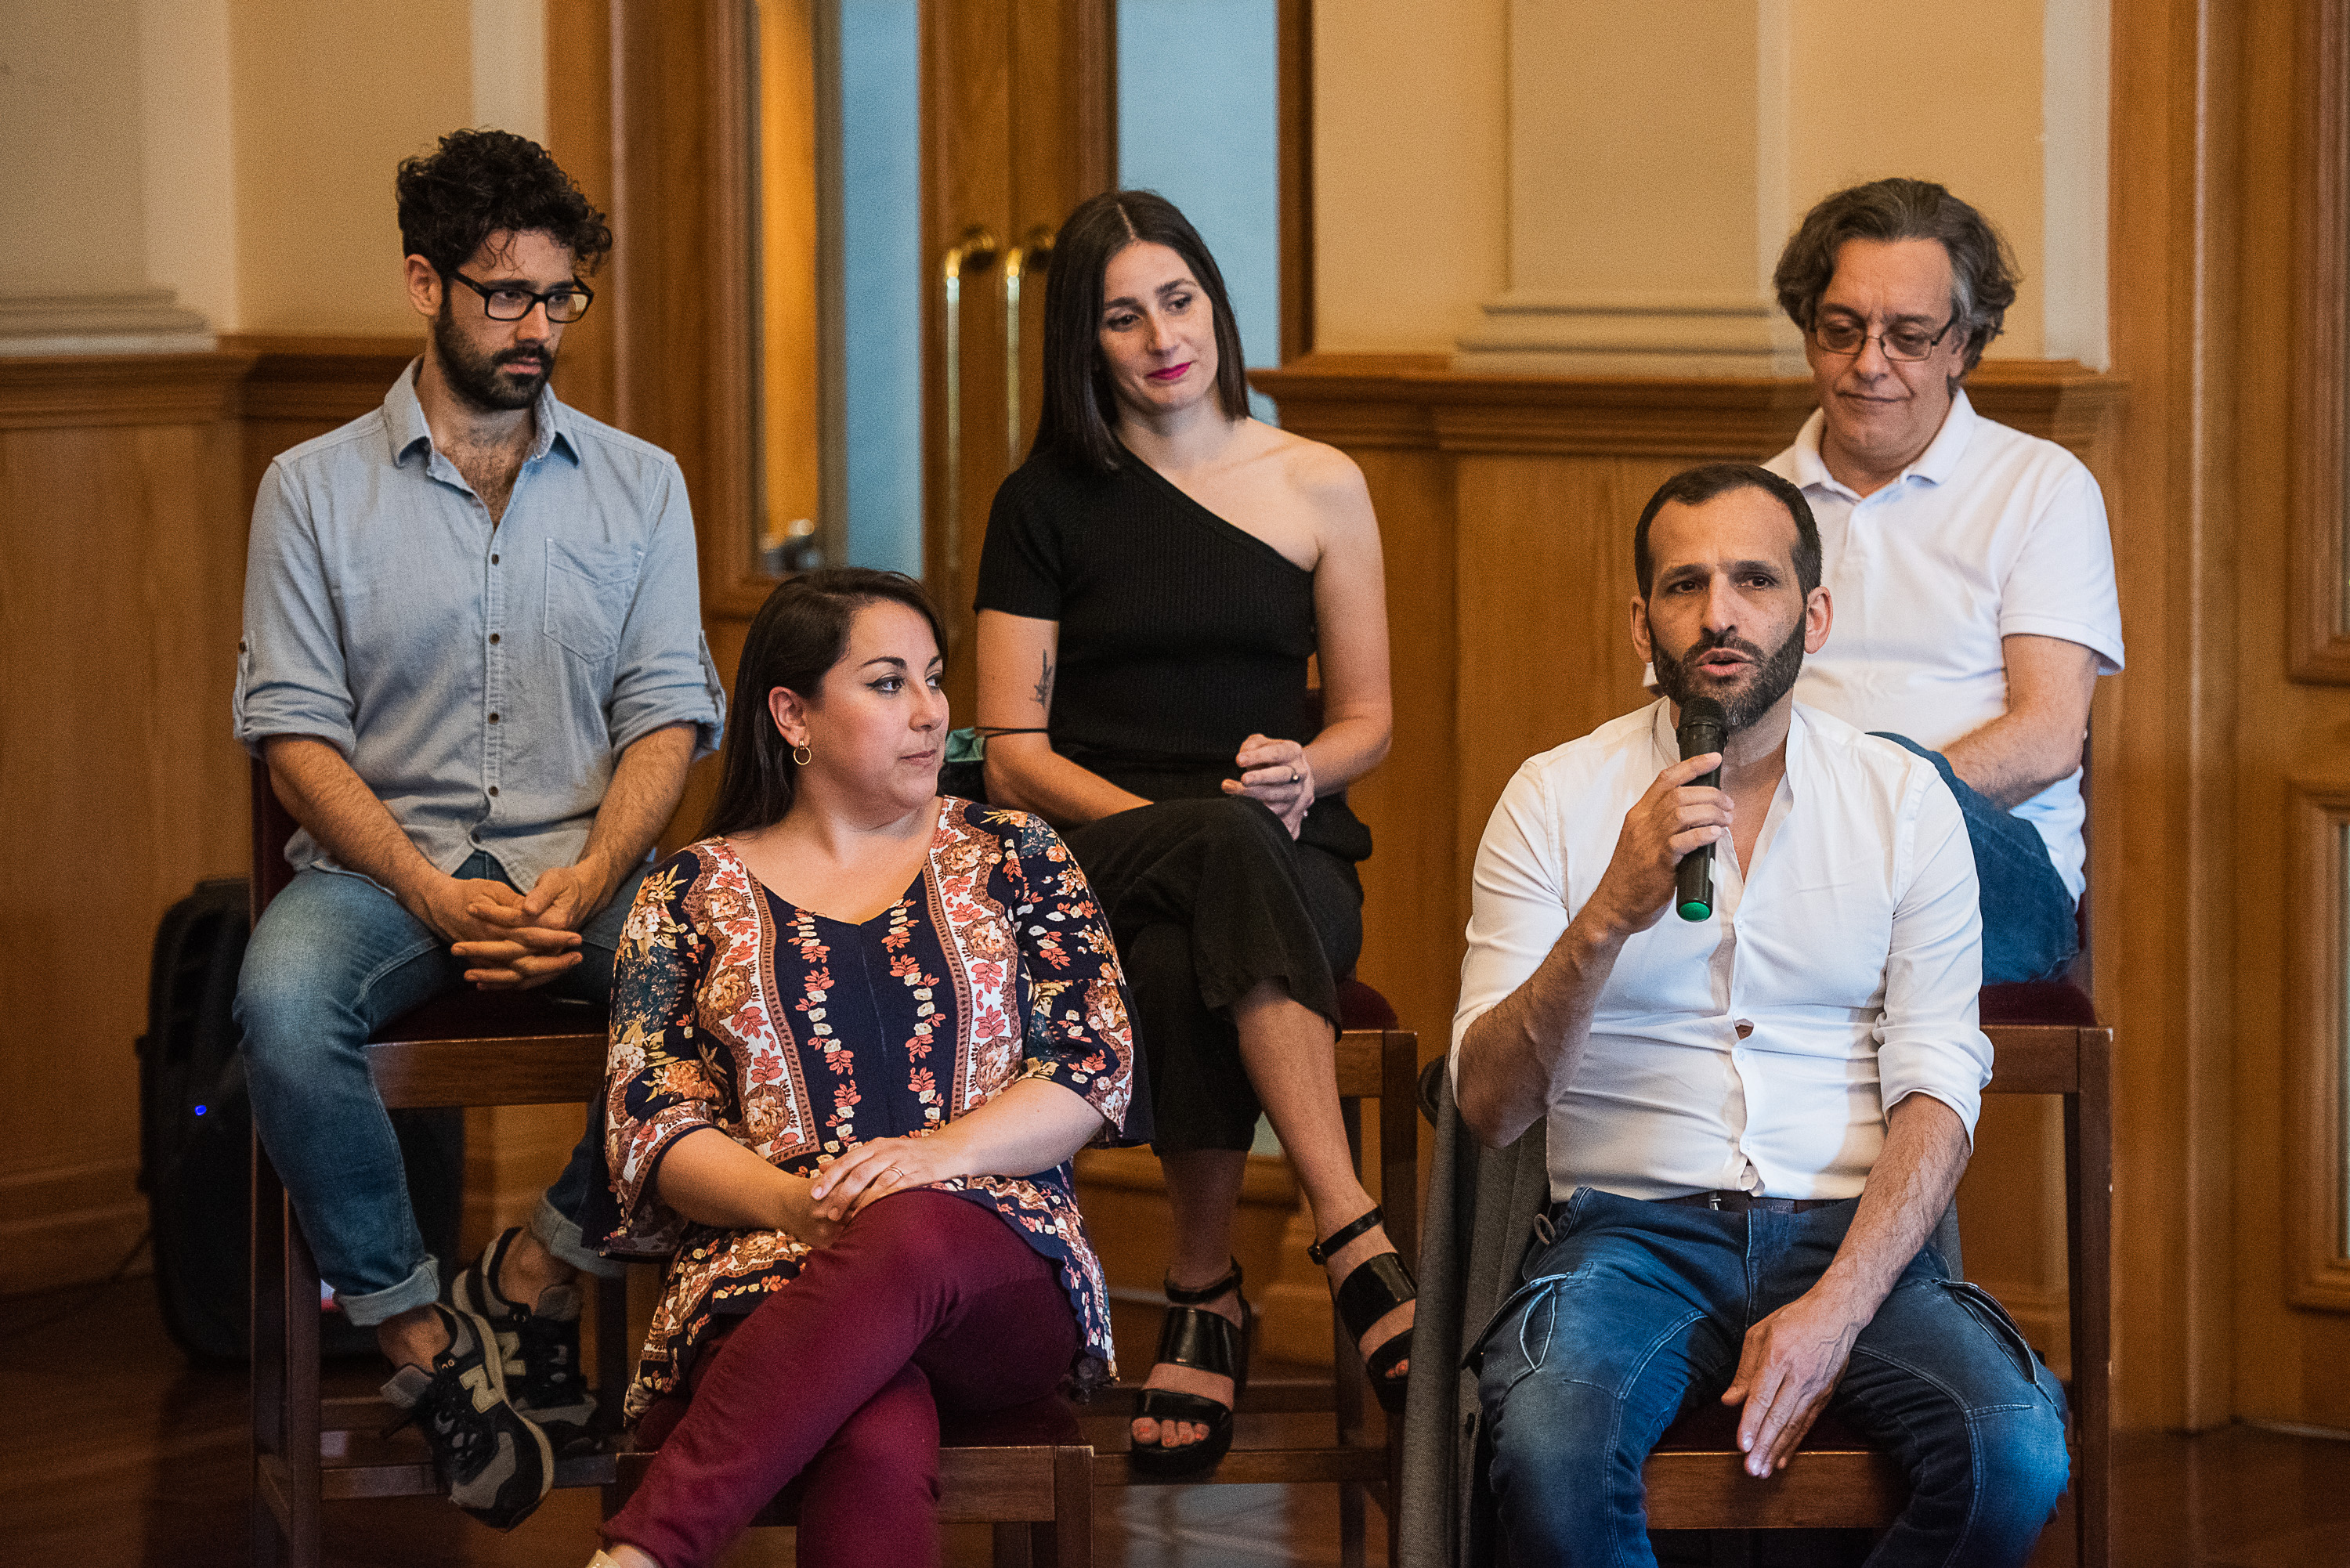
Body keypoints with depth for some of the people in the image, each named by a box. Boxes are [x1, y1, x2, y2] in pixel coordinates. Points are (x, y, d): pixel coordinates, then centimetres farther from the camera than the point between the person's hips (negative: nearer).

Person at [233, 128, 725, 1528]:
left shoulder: (640, 486, 12)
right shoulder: (315, 491, 7)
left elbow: (666, 716, 4)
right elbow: (296, 733, 0)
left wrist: (589, 879, -16)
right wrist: (429, 890, -17)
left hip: (585, 855, 1)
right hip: (382, 859, -1)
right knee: (282, 1001, -35)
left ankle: (536, 1277, -13)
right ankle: (420, 1333, -18)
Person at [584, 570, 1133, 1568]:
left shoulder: (1010, 858, 19)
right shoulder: (694, 893, 16)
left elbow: (1095, 1062, 8)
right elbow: (651, 1119, 8)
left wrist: (938, 1156, -11)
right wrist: (791, 1201, -13)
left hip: (998, 1269, 1)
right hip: (768, 1277, -1)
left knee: (906, 1237, -40)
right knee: (876, 1444, -40)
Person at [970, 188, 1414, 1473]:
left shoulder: (1319, 487, 12)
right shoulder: (1048, 504, 10)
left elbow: (1366, 718, 16)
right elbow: (1011, 752, 5)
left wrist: (1304, 771, -9)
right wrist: (1179, 821, -11)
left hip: (1289, 861, 1)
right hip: (1098, 858, -1)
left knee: (1188, 964, -39)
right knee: (1229, 853, -40)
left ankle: (1206, 1294, -31)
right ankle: (1353, 1243, -47)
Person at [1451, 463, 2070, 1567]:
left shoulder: (1903, 802, 8)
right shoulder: (1557, 799, 5)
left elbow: (1936, 1092, 0)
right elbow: (1489, 1106, -2)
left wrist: (1834, 1312, -16)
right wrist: (1613, 914, -18)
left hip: (1849, 1235, 1)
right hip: (1630, 1230, -1)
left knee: (2014, 1453, -29)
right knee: (1549, 1452, -35)